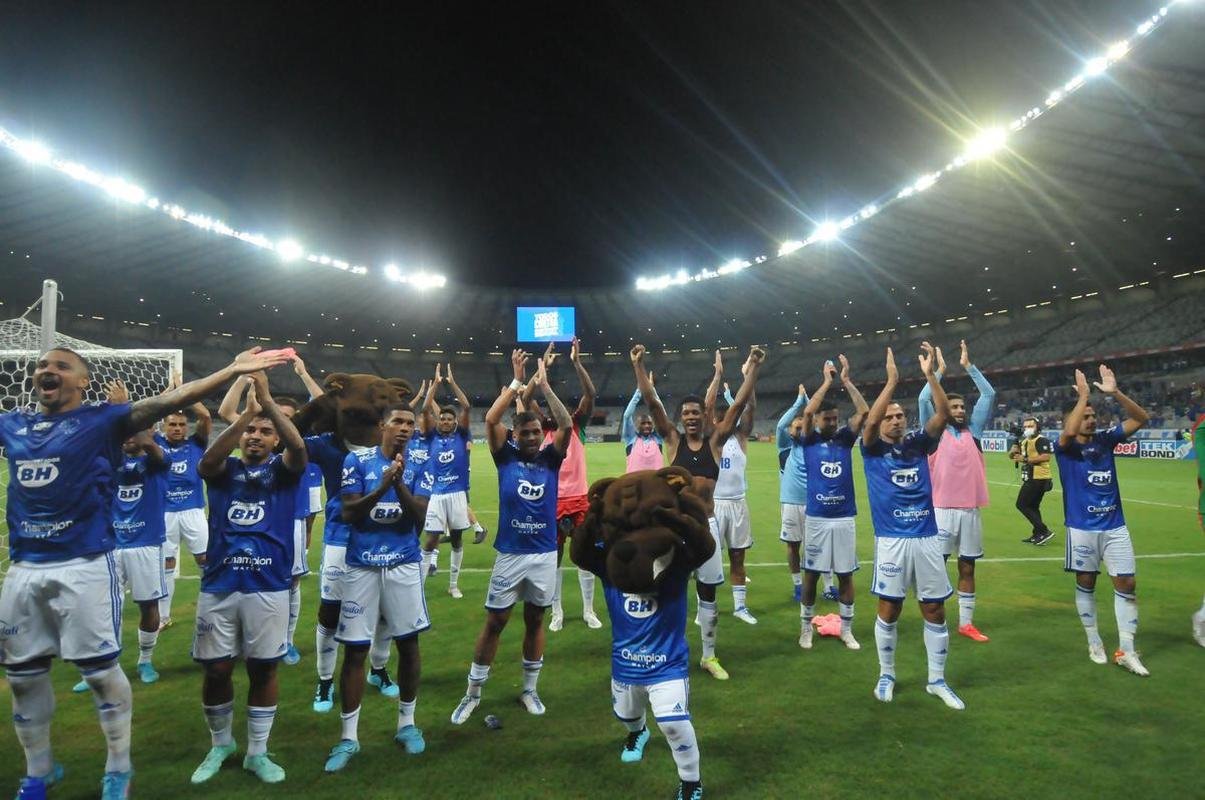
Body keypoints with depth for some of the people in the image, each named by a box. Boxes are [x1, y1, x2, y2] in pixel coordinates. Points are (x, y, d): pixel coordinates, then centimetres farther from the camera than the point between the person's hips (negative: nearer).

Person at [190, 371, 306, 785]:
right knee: (216, 670, 9)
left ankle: (257, 752, 24)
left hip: (269, 587, -1)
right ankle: (220, 744, 34)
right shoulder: (224, 469, 6)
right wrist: (247, 411, -29)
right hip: (218, 585, 1)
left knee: (263, 669, 7)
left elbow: (299, 446, -19)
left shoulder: (282, 469, 4)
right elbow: (208, 459, -19)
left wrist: (267, 400, -27)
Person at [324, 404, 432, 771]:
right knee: (355, 651, 4)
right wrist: (382, 486, -21)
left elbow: (419, 518, -8)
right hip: (362, 566, -1)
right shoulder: (357, 461, -1)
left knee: (408, 644, 9)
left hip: (404, 565, 1)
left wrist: (399, 483, -22)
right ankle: (349, 737, 18)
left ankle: (407, 724, 27)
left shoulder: (419, 468, 1)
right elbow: (348, 513, -7)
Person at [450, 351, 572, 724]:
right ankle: (473, 693, 20)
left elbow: (567, 425, -12)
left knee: (535, 621, 14)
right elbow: (490, 420, -13)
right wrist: (517, 382, -13)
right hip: (510, 554, -1)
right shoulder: (506, 456, 0)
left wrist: (544, 386, -13)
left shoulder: (551, 458, 2)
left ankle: (530, 690, 29)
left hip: (545, 554, 2)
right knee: (495, 622, 6)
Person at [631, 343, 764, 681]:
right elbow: (652, 402, -6)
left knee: (708, 593, 11)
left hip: (706, 523, 1)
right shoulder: (673, 439, 1)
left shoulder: (716, 440, 4)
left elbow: (739, 404, -2)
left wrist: (753, 368, -7)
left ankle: (709, 656, 25)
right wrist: (638, 365, -13)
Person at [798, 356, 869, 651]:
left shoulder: (845, 439, 7)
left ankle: (846, 630, 22)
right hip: (817, 518, -2)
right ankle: (806, 628, 21)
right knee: (811, 574, 6)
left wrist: (846, 380, -9)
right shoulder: (809, 440, 1)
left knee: (846, 575, 9)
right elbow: (807, 411, -16)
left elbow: (863, 412, -5)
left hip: (845, 518, 2)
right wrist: (828, 381, -11)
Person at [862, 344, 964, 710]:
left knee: (935, 611, 9)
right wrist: (892, 380, -23)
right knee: (888, 611, 5)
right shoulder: (873, 449, 1)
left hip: (927, 538, 3)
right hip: (892, 540, -3)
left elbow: (943, 414, -5)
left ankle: (937, 680, 24)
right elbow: (870, 421, -19)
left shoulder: (919, 444, 8)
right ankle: (886, 675, 23)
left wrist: (929, 374, -14)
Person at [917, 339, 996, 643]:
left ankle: (966, 623, 21)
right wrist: (939, 371, -3)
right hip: (942, 509, -4)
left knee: (968, 567, 11)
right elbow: (923, 399, -10)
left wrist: (968, 365, 7)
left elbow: (989, 395, 9)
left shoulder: (973, 431, 11)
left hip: (970, 510, 4)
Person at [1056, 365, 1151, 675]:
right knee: (1085, 584, 9)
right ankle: (1094, 643, 24)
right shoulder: (1065, 446, -9)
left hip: (1115, 525, 4)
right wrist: (1083, 394, -25)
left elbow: (1142, 418, 1)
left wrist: (1114, 392, -13)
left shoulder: (1106, 439, 4)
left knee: (1127, 584, 3)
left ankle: (1126, 650, 12)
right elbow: (1069, 432, -32)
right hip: (1082, 528, -4)